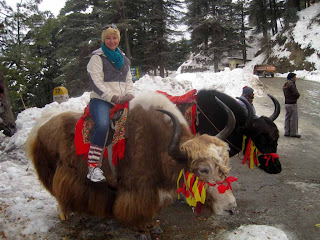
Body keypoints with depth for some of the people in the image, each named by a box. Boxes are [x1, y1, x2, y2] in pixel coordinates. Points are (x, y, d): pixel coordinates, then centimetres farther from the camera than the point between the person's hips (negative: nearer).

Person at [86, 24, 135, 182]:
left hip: (122, 101, 6)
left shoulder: (124, 59, 24)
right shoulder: (97, 57, 5)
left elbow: (129, 80, 23)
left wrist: (129, 94, 1)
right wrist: (112, 97, -15)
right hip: (101, 100, -5)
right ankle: (93, 167, -28)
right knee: (103, 124, -35)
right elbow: (96, 83, -6)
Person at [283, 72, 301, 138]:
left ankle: (287, 132, 16)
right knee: (293, 118, -2)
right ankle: (293, 133, 3)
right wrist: (297, 96, 2)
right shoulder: (291, 84, -17)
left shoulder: (285, 84, 13)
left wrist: (295, 96, 4)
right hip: (292, 104, -9)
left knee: (287, 118, 12)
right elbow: (296, 94, -21)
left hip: (286, 103, 9)